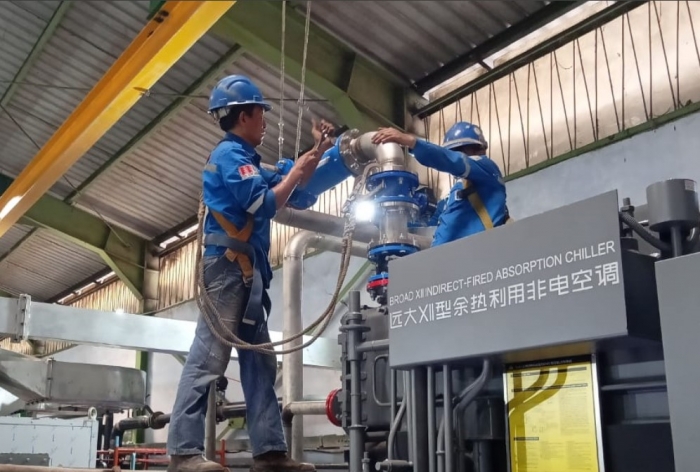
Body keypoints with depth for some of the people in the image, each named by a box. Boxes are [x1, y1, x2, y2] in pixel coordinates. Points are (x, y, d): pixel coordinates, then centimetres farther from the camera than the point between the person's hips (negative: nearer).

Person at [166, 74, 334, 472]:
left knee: (260, 362, 6)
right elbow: (265, 205, -16)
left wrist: (318, 152, 26)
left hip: (245, 271, 10)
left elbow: (288, 192, 31)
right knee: (209, 358, -14)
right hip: (229, 266, -10)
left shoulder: (243, 159, 23)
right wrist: (297, 170, -2)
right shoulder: (230, 154, -7)